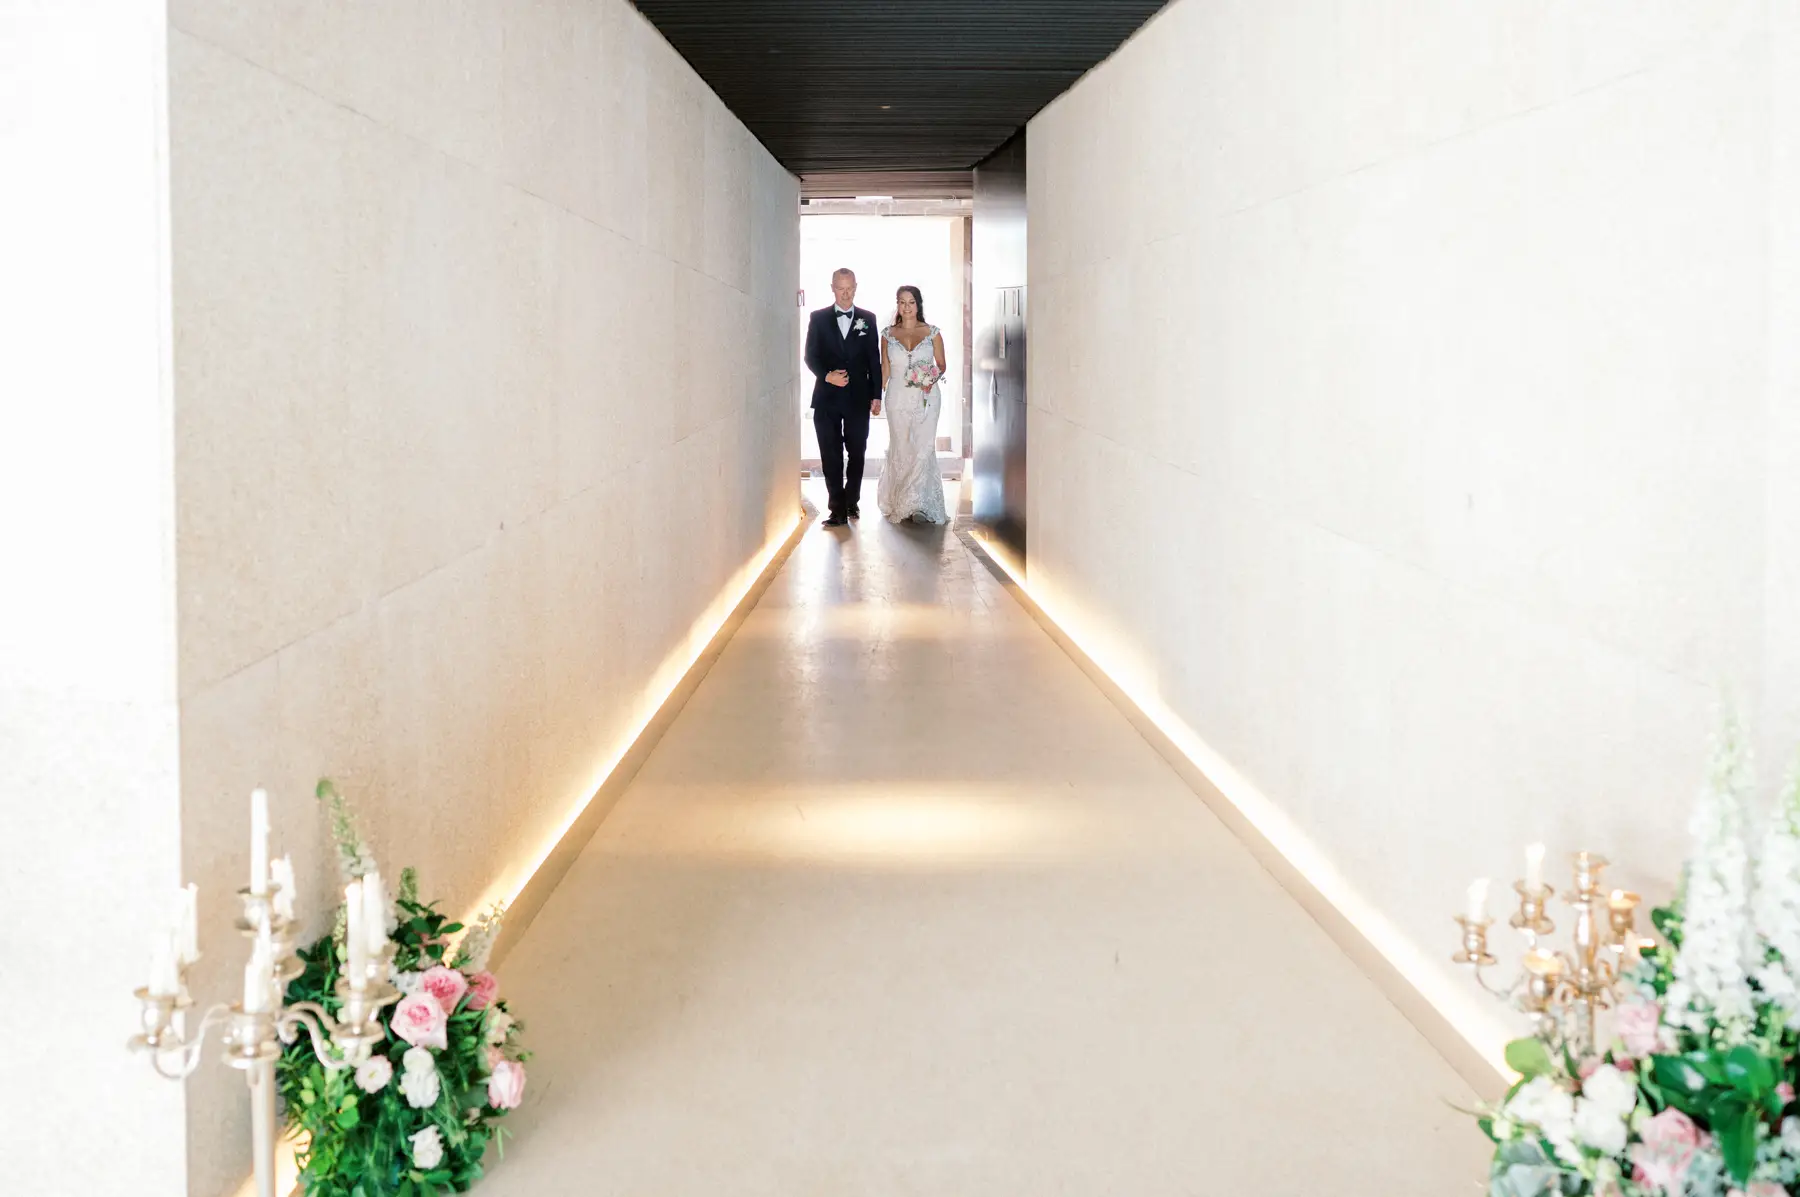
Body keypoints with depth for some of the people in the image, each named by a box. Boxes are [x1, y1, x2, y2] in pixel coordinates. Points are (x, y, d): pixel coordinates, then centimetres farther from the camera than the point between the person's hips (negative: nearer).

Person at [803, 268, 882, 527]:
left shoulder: (868, 319, 7)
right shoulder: (819, 318, 4)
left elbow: (874, 358, 6)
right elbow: (810, 356, 2)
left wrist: (876, 394, 2)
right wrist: (827, 375, -16)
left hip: (858, 398, 1)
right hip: (827, 398, -1)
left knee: (856, 453, 7)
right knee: (831, 456, -1)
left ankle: (851, 503, 22)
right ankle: (838, 510, 1)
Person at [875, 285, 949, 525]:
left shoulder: (932, 332, 3)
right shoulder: (888, 334, 7)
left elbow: (941, 364, 8)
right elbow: (885, 369, 10)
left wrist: (933, 377, -12)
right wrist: (876, 397, 5)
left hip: (926, 397, -1)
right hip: (898, 398, 2)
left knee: (924, 447, -10)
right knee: (901, 449, 4)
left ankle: (919, 504, -11)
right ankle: (901, 503, 18)